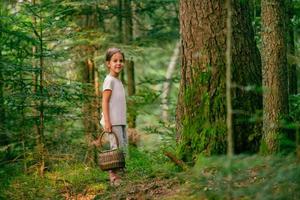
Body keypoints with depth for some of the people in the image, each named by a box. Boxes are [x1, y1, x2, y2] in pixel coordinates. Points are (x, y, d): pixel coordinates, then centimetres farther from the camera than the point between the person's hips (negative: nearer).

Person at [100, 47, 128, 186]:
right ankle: (113, 176, -6)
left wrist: (122, 121, 18)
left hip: (120, 121, 9)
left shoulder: (118, 81, 17)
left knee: (123, 146, 9)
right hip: (113, 121, -9)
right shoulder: (109, 80, -9)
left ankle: (116, 174, 14)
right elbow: (105, 102, -14)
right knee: (117, 147, -10)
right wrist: (107, 121, -20)